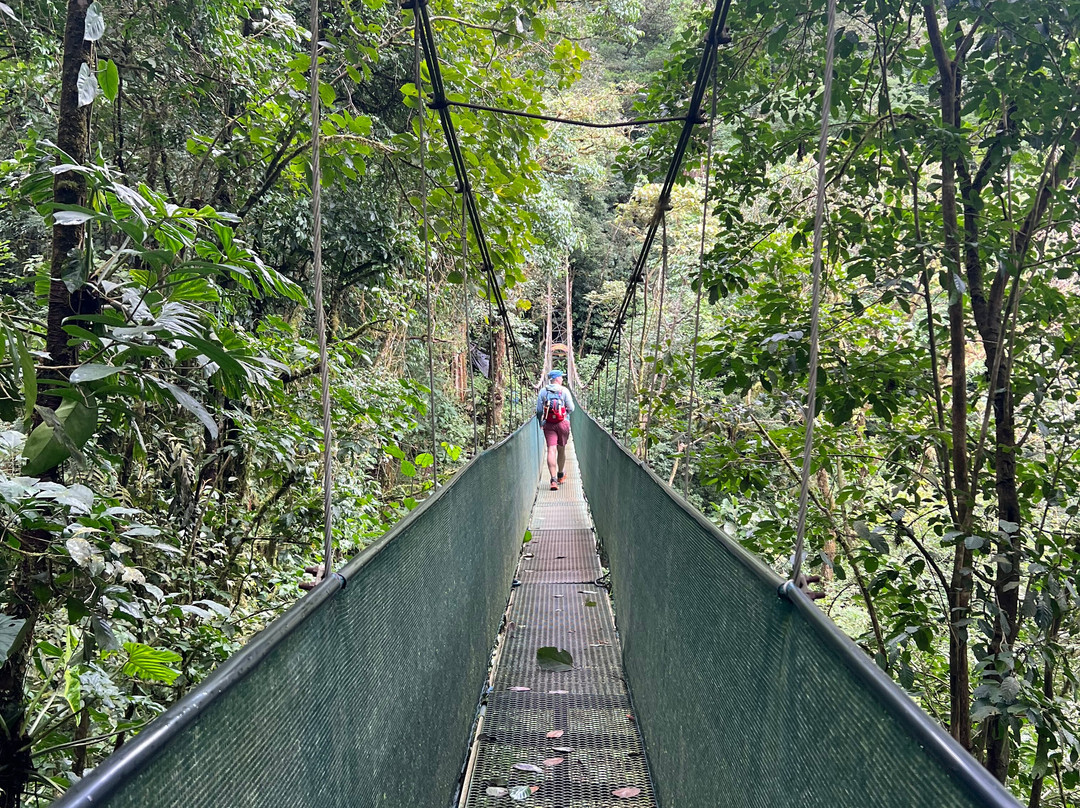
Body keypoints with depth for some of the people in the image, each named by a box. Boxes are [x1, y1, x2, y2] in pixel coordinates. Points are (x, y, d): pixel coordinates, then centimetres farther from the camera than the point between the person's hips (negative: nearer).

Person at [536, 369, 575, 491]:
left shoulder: (543, 391, 2)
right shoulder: (564, 390, -3)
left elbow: (539, 410, 3)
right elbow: (571, 409, -2)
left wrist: (541, 423, 16)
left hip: (548, 424, 1)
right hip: (563, 423, -1)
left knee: (551, 450, -5)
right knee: (561, 449, 14)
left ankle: (554, 479, -17)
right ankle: (560, 475, 31)